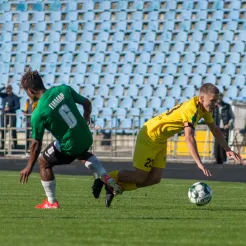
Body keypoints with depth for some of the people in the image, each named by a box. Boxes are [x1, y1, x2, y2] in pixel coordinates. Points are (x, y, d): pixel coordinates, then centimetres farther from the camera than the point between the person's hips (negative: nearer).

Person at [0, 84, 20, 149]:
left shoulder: (15, 97, -2)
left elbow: (18, 106, -10)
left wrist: (10, 109, -22)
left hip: (12, 115, -4)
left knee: (13, 130, -5)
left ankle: (14, 144, 0)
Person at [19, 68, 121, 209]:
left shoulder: (38, 114, -19)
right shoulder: (63, 90, -6)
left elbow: (36, 144, -12)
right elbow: (87, 103, 5)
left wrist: (29, 167, 0)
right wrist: (85, 120, 27)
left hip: (69, 147, -6)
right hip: (87, 138, 6)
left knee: (44, 163, 16)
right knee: (82, 154, 39)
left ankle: (52, 202, 21)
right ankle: (106, 178, 24)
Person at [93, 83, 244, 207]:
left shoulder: (204, 108, -2)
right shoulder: (192, 109, -30)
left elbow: (215, 130, 10)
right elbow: (189, 137, -37)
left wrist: (228, 150, 1)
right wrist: (199, 163, -42)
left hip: (161, 140, 9)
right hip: (150, 136, -9)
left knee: (155, 179, 0)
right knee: (140, 177, -7)